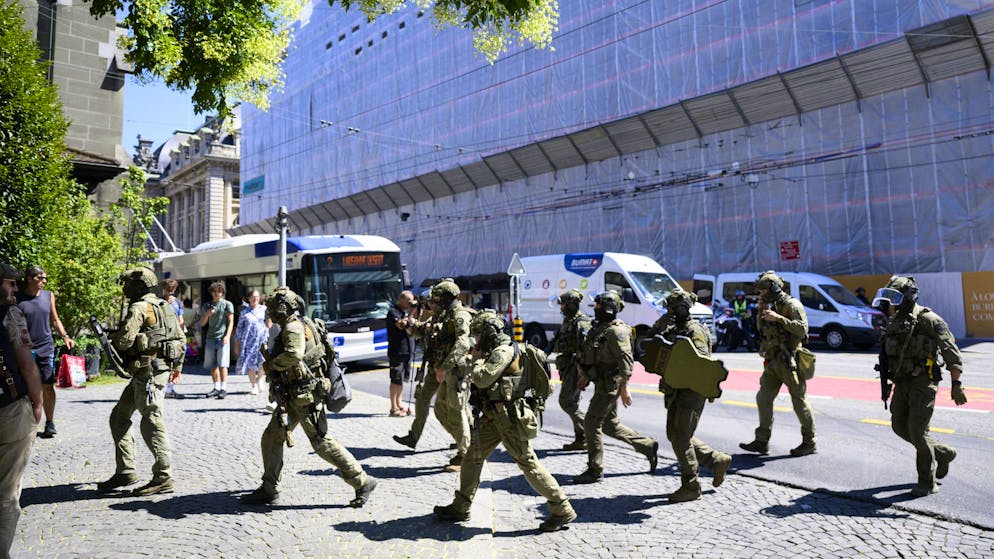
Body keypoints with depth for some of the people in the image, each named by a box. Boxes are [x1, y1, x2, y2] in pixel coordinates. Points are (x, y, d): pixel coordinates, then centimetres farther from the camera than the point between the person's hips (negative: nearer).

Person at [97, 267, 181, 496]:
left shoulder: (139, 308, -11)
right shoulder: (164, 306, 17)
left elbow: (124, 339, -19)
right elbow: (180, 337, 20)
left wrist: (111, 342, 5)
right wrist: (177, 365, 26)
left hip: (148, 371, -10)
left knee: (151, 421, -8)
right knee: (119, 416, 17)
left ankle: (163, 478, -6)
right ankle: (125, 471, 21)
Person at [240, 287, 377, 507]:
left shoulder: (293, 328, -16)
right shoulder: (289, 328, 17)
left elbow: (293, 355, -35)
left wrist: (272, 365, -18)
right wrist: (269, 354, 12)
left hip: (305, 396, -10)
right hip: (292, 397, 10)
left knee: (322, 442, -7)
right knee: (271, 438, 14)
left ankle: (363, 482, 0)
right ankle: (269, 490, 24)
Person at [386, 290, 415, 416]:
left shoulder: (406, 312, 17)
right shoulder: (393, 312, -9)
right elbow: (401, 324, -25)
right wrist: (411, 313, -19)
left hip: (407, 351, 8)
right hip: (397, 351, -8)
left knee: (403, 379, 14)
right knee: (396, 380, -4)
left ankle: (399, 405, 24)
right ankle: (393, 408, 3)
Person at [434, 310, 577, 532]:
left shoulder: (504, 352, -17)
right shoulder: (496, 352, 15)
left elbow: (482, 379, -24)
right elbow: (485, 377, 26)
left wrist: (476, 359, -6)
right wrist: (470, 366, 11)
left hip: (508, 417, -10)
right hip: (494, 416, 10)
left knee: (527, 462, -4)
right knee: (473, 456, 11)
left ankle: (563, 511, 5)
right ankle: (460, 507, 22)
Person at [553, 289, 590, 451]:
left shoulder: (581, 323, -15)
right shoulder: (568, 321, 16)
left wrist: (582, 373, -27)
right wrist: (562, 369, 25)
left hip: (575, 368, -10)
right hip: (568, 368, 10)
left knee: (565, 401, -10)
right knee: (572, 403, 11)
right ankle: (580, 440, 17)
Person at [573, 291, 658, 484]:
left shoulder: (616, 330, -17)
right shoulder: (598, 328, 13)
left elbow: (626, 360, -22)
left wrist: (624, 388, -23)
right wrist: (585, 377, 19)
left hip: (610, 385, -10)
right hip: (601, 383, 10)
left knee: (591, 423, -7)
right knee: (609, 424, 16)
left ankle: (595, 471, 3)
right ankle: (648, 446, 29)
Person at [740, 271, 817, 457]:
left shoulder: (792, 305, -10)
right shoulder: (770, 305, 15)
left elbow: (802, 329, -20)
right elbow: (761, 329, 16)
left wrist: (778, 318, -24)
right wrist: (761, 310, 3)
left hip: (789, 361, -8)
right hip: (773, 361, 8)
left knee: (799, 401, 1)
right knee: (763, 398, 4)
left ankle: (810, 443, 14)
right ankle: (762, 441, 8)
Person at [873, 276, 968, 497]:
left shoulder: (928, 320, -12)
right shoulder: (895, 322, 10)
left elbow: (951, 352, -14)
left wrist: (956, 384, -18)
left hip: (923, 383, -8)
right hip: (902, 384, 8)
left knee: (917, 431, -8)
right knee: (900, 426, 11)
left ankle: (927, 482, 6)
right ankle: (942, 453, 33)